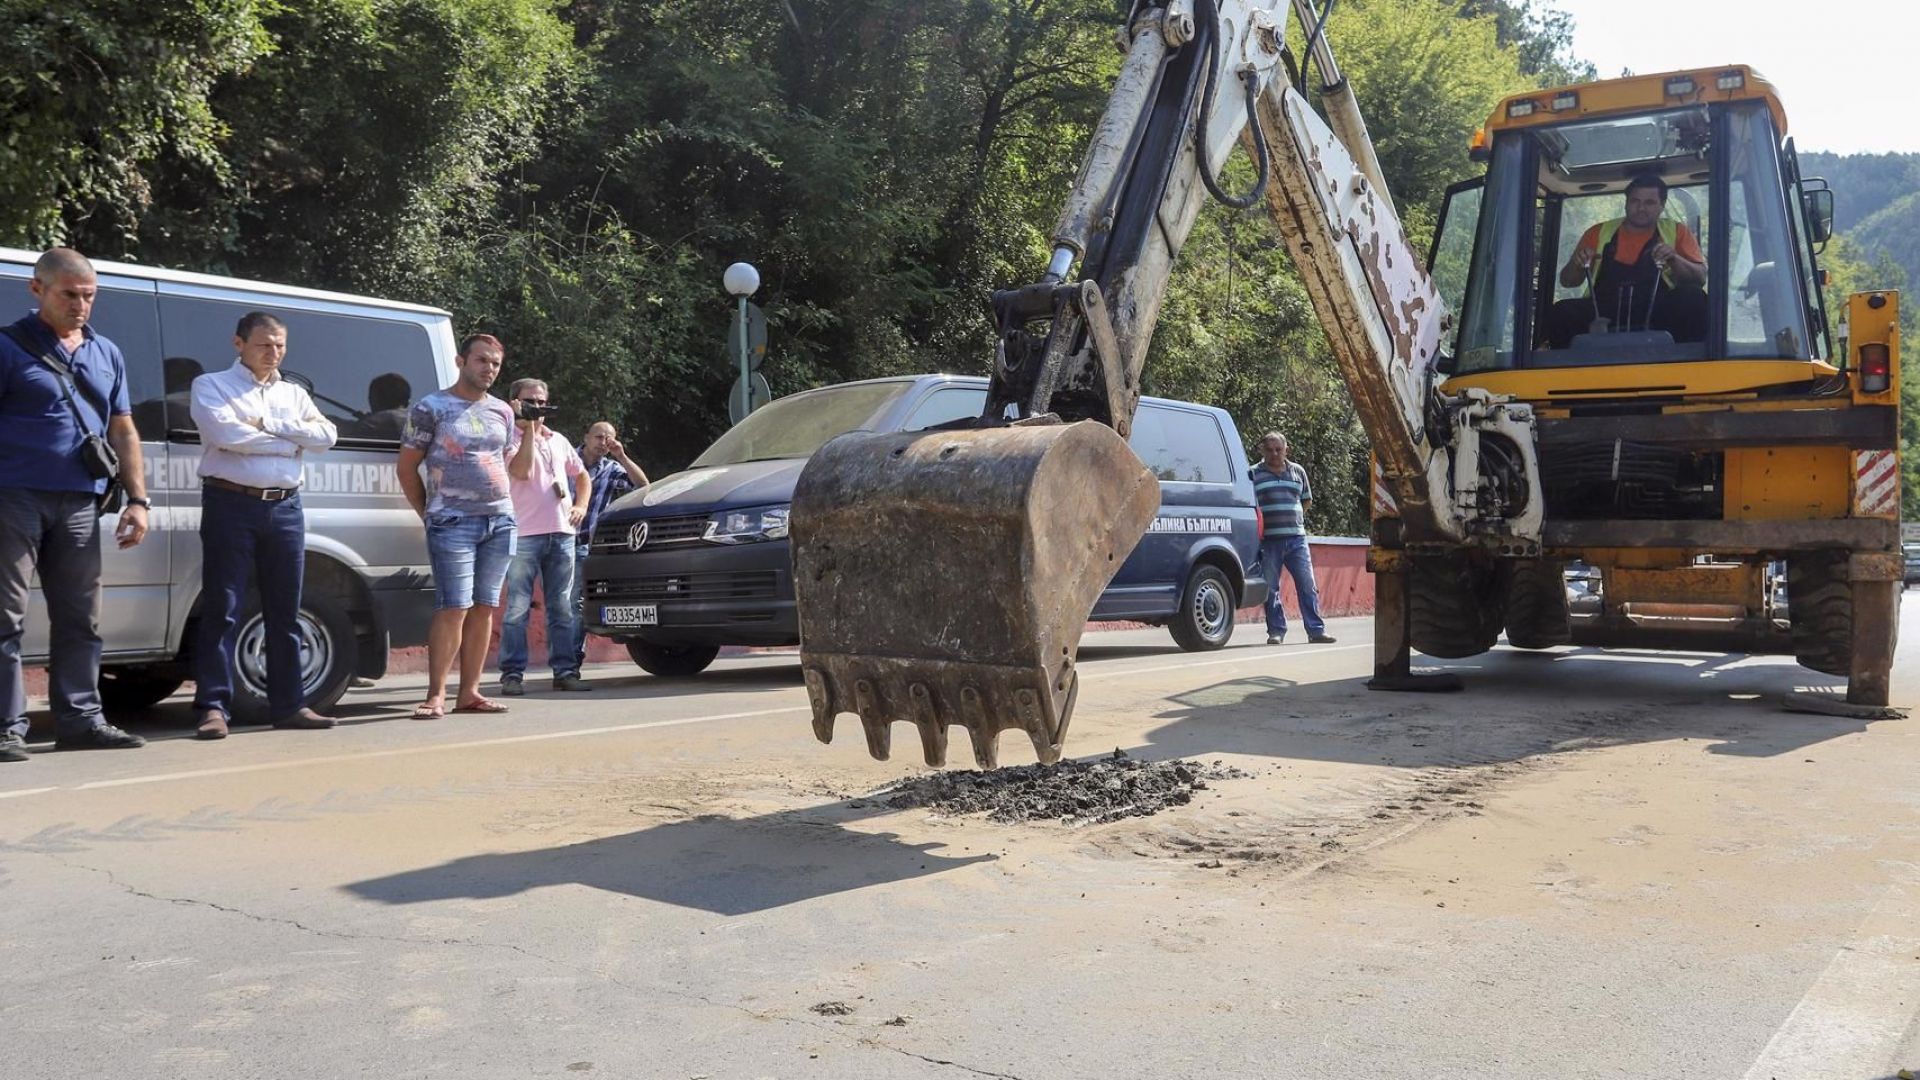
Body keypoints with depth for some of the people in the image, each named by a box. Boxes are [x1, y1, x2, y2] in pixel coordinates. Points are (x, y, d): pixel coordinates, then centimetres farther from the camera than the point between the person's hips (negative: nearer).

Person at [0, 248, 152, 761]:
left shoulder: (107, 354, 16)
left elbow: (122, 431, 19)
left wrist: (137, 499, 10)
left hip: (79, 503, 5)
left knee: (80, 619, 8)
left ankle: (81, 719, 15)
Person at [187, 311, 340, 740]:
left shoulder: (294, 393, 18)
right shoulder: (211, 386, 5)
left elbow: (326, 435, 0)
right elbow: (225, 433, -14)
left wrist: (267, 424, -9)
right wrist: (289, 441, -5)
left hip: (285, 508, 5)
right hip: (231, 504, -4)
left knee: (285, 612, 8)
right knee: (221, 610, -5)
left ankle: (288, 705, 14)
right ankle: (214, 707, -3)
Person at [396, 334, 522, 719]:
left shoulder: (502, 412, 16)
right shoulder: (430, 408, 0)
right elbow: (406, 467, 3)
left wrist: (530, 433, 10)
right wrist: (428, 513, 2)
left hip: (500, 520, 5)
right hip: (453, 522, -5)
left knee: (484, 608, 5)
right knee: (454, 608, -11)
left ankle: (469, 693, 10)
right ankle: (436, 696, -7)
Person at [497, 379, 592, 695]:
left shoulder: (558, 441, 20)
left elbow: (582, 475, 28)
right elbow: (522, 471, -16)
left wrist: (581, 505, 10)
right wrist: (528, 429, -10)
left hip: (561, 533, 6)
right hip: (524, 534, -5)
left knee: (562, 607, 7)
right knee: (518, 607, -6)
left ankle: (565, 670, 11)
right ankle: (513, 673, -2)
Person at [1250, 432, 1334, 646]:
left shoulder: (1298, 471, 14)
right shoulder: (1253, 474, 4)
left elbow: (1307, 501, 25)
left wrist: (1295, 520, 14)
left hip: (1296, 539, 2)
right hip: (1268, 540, -2)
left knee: (1307, 586, 0)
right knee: (1270, 588, 0)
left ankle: (1316, 630, 4)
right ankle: (1276, 632, 7)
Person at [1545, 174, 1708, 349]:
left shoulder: (1677, 232, 15)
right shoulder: (1599, 233, 17)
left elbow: (1700, 278, 5)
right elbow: (1567, 281, 16)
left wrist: (1673, 259, -14)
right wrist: (1578, 264, -7)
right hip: (1602, 315, 0)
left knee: (1693, 297, -28)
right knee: (1560, 312, -27)